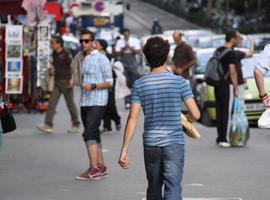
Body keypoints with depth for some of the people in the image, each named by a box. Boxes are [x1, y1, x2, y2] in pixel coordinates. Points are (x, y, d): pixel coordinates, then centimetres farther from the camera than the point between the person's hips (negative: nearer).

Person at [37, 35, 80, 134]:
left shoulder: (66, 54, -14)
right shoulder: (54, 54, 10)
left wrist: (71, 80, -19)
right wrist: (52, 69, 5)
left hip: (66, 81, -7)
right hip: (57, 81, 7)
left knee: (70, 104, 3)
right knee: (52, 102, -2)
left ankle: (76, 126, 14)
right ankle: (48, 125, -5)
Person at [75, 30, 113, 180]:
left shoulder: (101, 59, -9)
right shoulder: (83, 59, 15)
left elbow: (109, 82, -11)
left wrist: (92, 86, -23)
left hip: (97, 103, -8)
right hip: (85, 103, 8)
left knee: (89, 134, -16)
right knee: (93, 135, 10)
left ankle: (94, 169, -18)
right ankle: (101, 167, 16)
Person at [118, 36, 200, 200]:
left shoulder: (139, 85, -1)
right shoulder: (179, 82, -5)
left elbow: (133, 119, -5)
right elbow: (196, 114, -6)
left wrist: (124, 150, -3)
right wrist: (186, 119, 18)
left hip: (150, 144, 3)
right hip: (174, 143, -3)